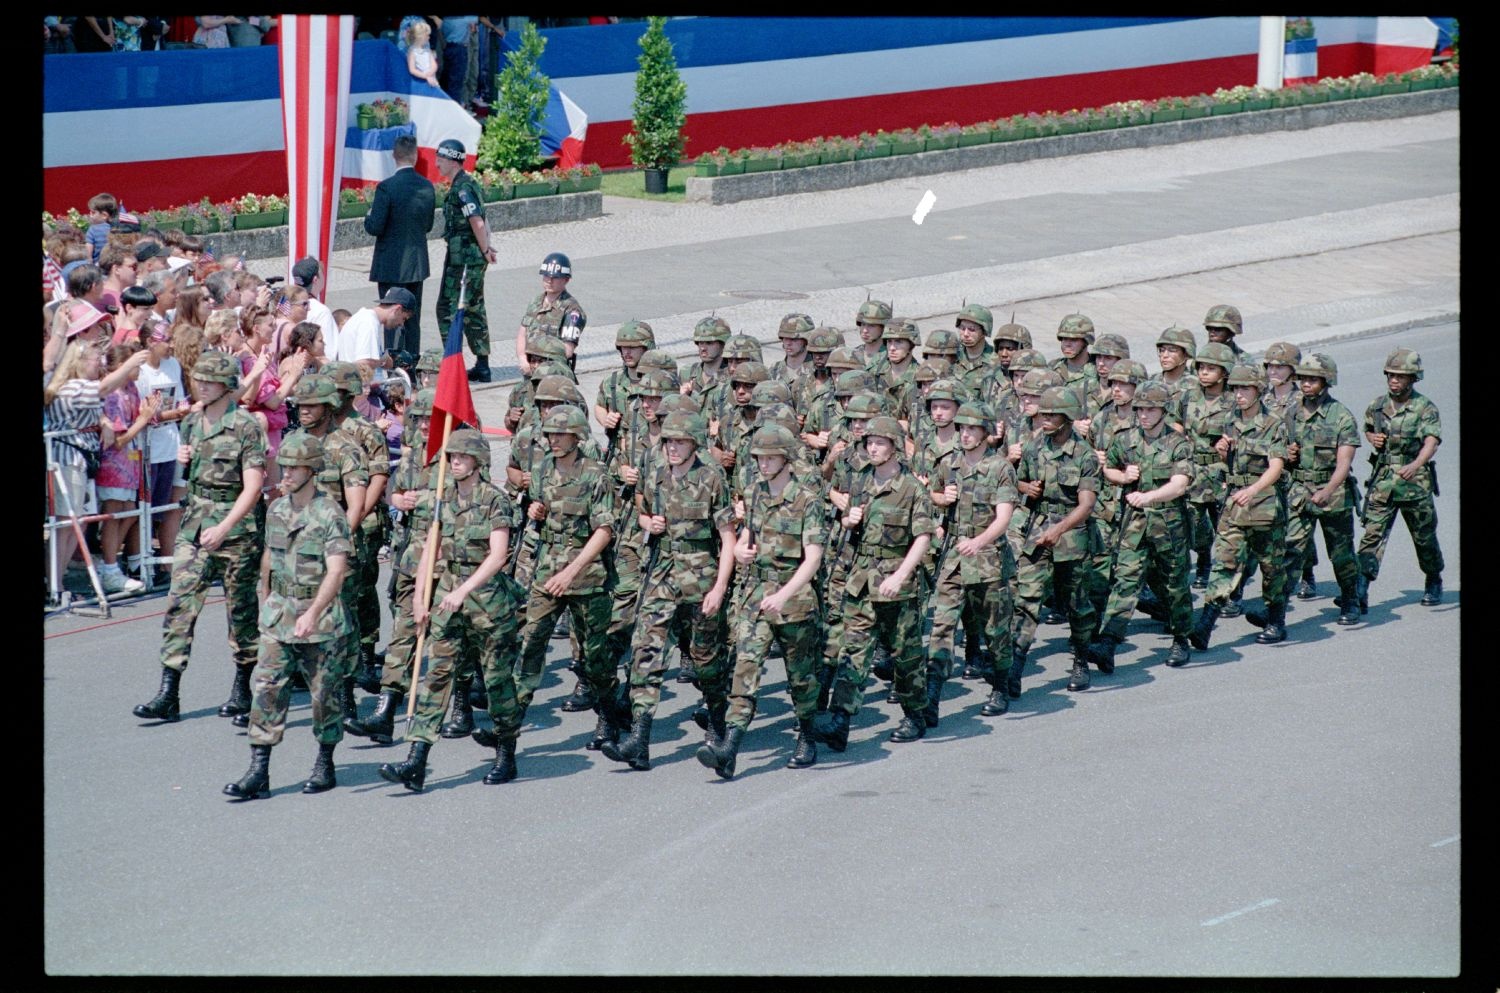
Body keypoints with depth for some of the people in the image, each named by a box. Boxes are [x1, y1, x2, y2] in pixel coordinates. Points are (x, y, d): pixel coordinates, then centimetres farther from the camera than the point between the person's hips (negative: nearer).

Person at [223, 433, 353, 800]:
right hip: (278, 616, 5)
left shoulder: (329, 514, -14)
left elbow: (337, 570, -23)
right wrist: (265, 600, 23)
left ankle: (324, 765, 23)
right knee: (266, 687, -3)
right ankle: (258, 772, -3)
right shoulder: (276, 509, 6)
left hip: (319, 620, -5)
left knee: (324, 691, 7)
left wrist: (312, 614, -33)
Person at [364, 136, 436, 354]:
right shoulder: (427, 187, 1)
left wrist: (369, 217, 5)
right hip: (417, 264, 5)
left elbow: (375, 227, -16)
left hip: (392, 265, -5)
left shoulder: (386, 187, -17)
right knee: (413, 320, 13)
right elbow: (428, 225, 9)